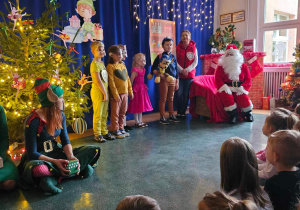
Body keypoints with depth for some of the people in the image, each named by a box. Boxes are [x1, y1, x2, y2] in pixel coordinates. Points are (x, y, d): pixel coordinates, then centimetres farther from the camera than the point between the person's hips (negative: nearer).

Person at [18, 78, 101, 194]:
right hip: (38, 158, -6)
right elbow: (32, 153, -20)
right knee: (37, 169, -44)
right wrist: (55, 162, -33)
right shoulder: (33, 121, -19)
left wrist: (71, 157, -22)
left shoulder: (60, 115, -1)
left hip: (56, 152, 7)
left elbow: (65, 141, -2)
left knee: (93, 150, -9)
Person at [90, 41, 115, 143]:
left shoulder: (102, 63, 14)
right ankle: (97, 134, 11)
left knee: (104, 114, 14)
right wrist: (105, 93, -13)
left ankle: (104, 132, 25)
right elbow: (98, 81, -17)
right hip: (98, 92, -8)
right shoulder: (94, 64, -12)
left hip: (105, 91, 8)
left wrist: (106, 92, 10)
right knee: (98, 114, 0)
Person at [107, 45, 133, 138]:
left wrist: (130, 91, 13)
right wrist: (116, 95, -17)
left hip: (125, 93, 7)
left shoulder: (122, 65, 13)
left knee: (122, 113, 14)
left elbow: (127, 79, 15)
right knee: (115, 113, 3)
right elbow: (111, 82, -13)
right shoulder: (110, 66, -8)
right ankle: (115, 130, 12)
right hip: (116, 94, -7)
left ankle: (121, 128, 25)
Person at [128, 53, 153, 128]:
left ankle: (140, 121, 23)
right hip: (137, 89, -9)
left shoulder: (143, 69, 9)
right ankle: (137, 122, 9)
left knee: (141, 106, 14)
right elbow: (131, 81, -16)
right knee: (136, 107, -1)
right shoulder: (135, 70, -17)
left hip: (142, 88, 9)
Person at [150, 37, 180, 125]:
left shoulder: (173, 57, 10)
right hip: (164, 80, -4)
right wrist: (160, 75, -20)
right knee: (163, 98, 1)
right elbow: (153, 69, -4)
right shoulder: (160, 56, -3)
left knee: (171, 98, 12)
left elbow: (176, 70, 13)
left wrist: (177, 82, 12)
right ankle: (162, 117, 8)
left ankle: (171, 115, 23)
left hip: (172, 80, 4)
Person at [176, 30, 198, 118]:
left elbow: (195, 62, 0)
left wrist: (187, 70, -12)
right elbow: (175, 61, -1)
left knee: (186, 94, 3)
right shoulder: (177, 48, 3)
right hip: (179, 74, 0)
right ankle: (179, 112, 9)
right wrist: (181, 70, -14)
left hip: (190, 74, 0)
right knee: (179, 93, -4)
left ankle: (183, 112, 14)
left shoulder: (193, 48, 4)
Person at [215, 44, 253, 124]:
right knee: (226, 95, -35)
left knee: (243, 96, -31)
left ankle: (248, 113, -4)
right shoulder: (221, 67, 8)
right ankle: (233, 114, -21)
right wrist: (225, 88, -19)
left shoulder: (243, 66, 10)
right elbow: (218, 80, -1)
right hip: (227, 88, 0)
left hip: (239, 88, 0)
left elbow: (248, 80, 4)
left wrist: (241, 89, -14)